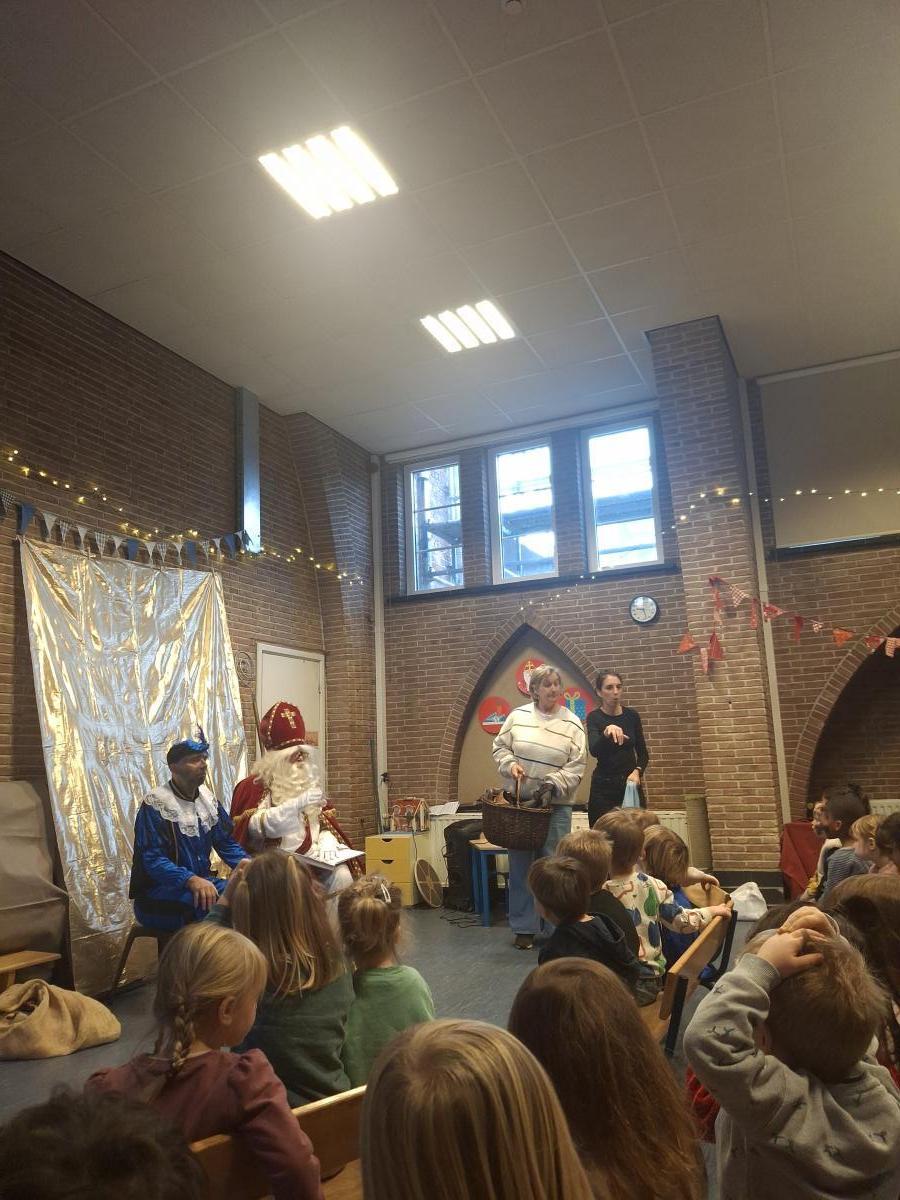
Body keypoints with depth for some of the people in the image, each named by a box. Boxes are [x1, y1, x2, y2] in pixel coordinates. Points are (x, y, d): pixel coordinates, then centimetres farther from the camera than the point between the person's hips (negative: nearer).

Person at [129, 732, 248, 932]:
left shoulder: (207, 797, 8)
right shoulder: (155, 804, -13)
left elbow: (227, 843, 10)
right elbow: (152, 860, -21)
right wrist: (191, 880, -36)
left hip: (202, 881, 7)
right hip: (159, 893, -7)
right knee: (218, 904, -34)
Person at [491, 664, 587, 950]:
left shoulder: (572, 724, -2)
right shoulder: (518, 716, 2)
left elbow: (576, 766, -4)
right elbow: (500, 747, 9)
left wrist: (552, 784, -17)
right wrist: (510, 764, -9)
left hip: (555, 804, -1)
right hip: (518, 801, 2)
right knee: (520, 865, 7)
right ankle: (524, 928, 19)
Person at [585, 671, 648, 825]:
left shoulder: (632, 715, 4)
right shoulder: (594, 717, -6)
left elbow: (643, 752, 9)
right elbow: (594, 750, -22)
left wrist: (637, 771, -10)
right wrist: (607, 732, -40)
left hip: (630, 783, 3)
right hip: (604, 786, -3)